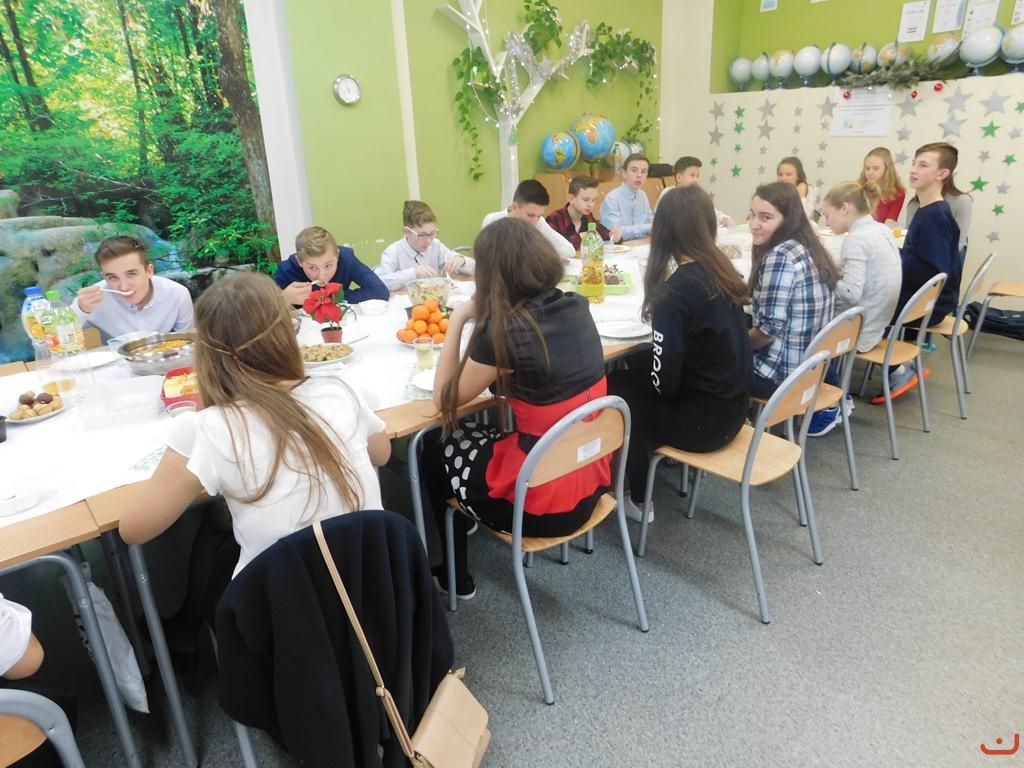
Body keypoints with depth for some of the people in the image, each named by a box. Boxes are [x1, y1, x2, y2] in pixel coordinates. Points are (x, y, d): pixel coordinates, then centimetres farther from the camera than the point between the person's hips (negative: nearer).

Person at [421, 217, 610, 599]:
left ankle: (456, 576, 38)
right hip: (590, 482, 7)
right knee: (472, 435, 26)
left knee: (436, 453, 21)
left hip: (543, 502, -7)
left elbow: (445, 399, -7)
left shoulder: (502, 332, -23)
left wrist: (457, 321, -5)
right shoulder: (577, 309, -4)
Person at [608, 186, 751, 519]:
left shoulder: (676, 292, -25)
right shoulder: (724, 270, -2)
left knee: (615, 389, 14)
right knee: (635, 369, 20)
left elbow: (664, 381, -20)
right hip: (732, 407, 7)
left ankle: (639, 501, 25)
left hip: (702, 420, -7)